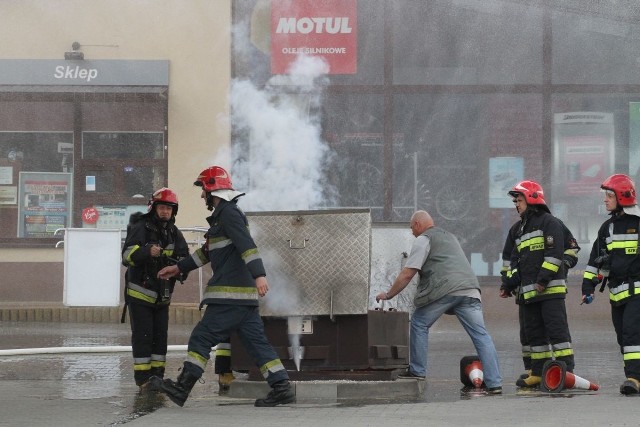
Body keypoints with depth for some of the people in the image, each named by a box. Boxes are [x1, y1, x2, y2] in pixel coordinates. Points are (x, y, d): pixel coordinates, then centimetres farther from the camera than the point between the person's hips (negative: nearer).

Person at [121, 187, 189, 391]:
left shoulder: (175, 234, 6)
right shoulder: (140, 228, -13)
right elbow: (127, 255, -26)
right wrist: (147, 252, -44)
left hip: (162, 296, 6)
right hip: (139, 293, -6)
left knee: (160, 335, 5)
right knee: (142, 335, -8)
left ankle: (157, 377, 12)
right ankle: (143, 379, -6)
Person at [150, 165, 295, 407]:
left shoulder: (228, 213, -8)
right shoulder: (224, 215, 25)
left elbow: (247, 244, -23)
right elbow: (207, 252, 35)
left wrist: (259, 275, -35)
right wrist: (179, 268, 38)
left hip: (229, 295, -10)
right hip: (245, 295, 10)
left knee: (202, 338, -4)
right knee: (256, 342, 5)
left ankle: (182, 388, -3)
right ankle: (282, 389, -1)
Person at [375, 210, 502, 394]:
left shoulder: (423, 240, 9)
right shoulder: (449, 236, 34)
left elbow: (407, 274, 3)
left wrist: (388, 294, 13)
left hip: (444, 289, -6)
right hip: (469, 288, 6)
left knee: (419, 324, 12)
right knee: (481, 335, 1)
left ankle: (417, 370, 13)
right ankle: (494, 383, -6)